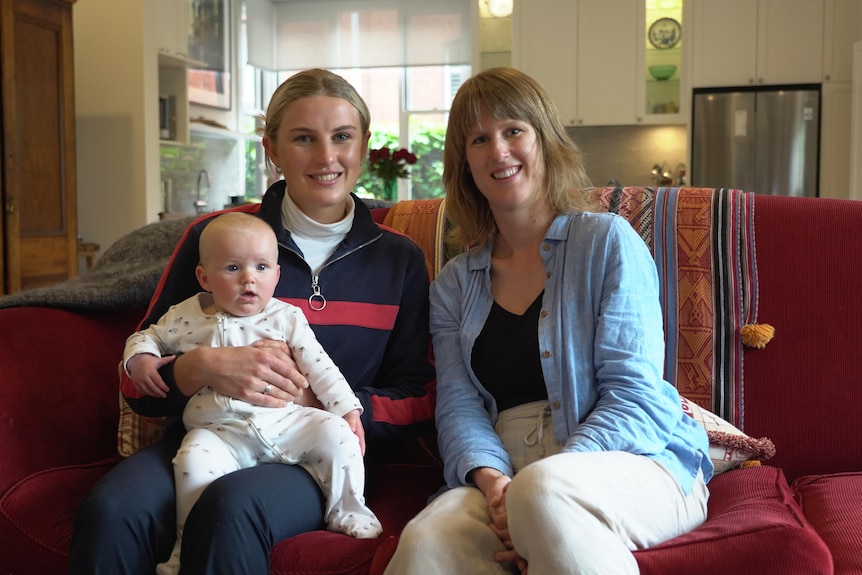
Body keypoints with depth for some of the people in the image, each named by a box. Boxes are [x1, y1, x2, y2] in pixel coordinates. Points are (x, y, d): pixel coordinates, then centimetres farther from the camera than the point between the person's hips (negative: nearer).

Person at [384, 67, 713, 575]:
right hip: (507, 478, 2)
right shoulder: (454, 285, 16)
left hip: (636, 462, -2)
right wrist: (491, 479, -17)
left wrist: (543, 484, -19)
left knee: (542, 492, -37)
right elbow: (459, 405, 5)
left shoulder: (608, 242, 2)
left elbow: (634, 393, -6)